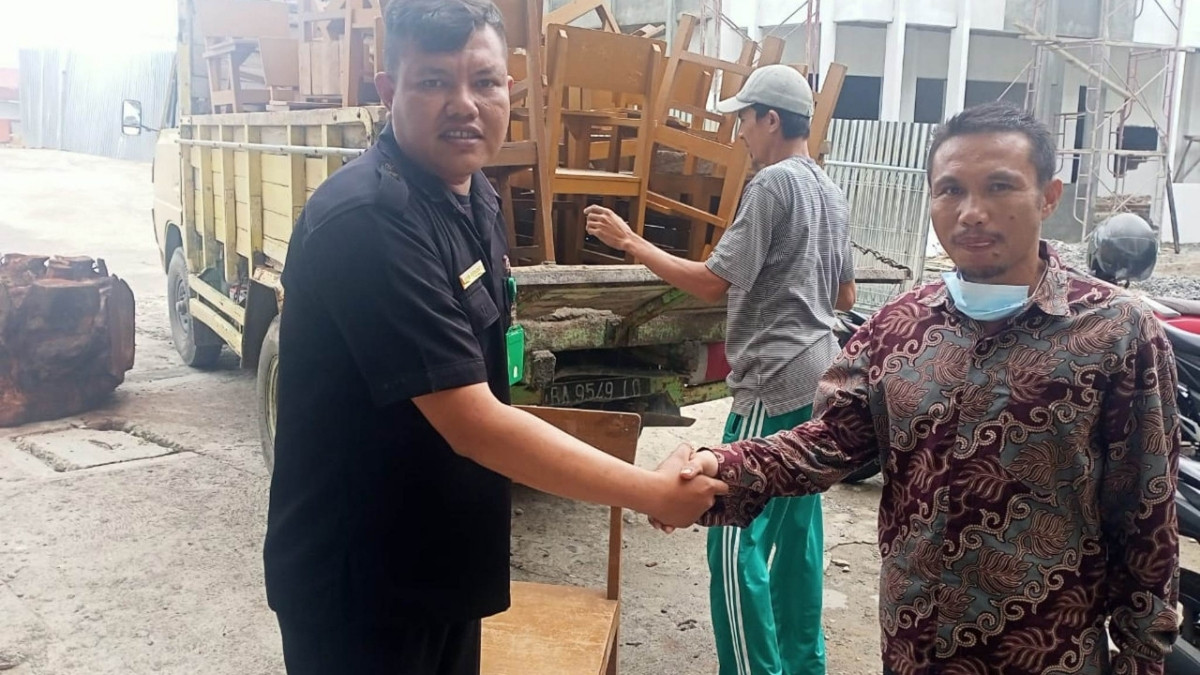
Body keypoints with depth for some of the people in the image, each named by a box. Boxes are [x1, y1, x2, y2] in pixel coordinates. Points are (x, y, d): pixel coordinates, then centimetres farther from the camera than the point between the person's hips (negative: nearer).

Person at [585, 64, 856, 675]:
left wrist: (630, 242, -10)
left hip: (774, 383, -10)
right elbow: (845, 298, 20)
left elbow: (713, 283, -17)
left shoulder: (772, 183, -13)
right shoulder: (832, 194, 14)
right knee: (797, 524, 17)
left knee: (736, 538, -6)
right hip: (817, 374, 10)